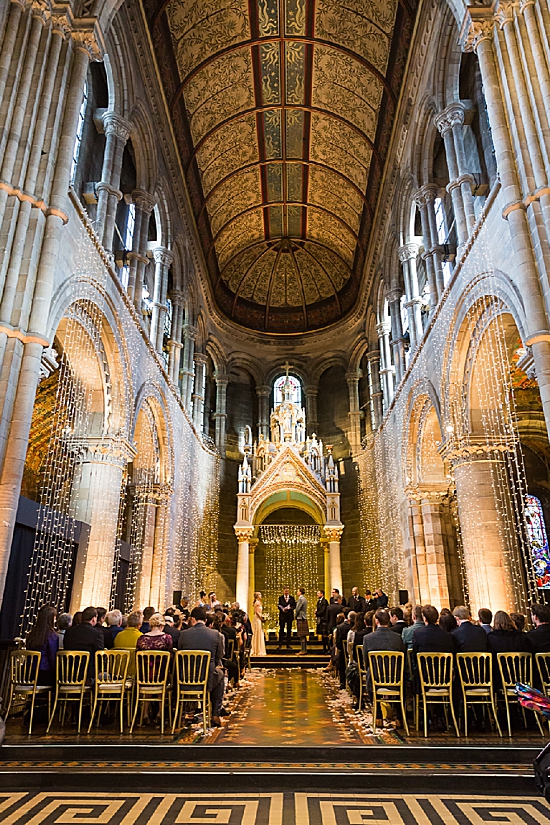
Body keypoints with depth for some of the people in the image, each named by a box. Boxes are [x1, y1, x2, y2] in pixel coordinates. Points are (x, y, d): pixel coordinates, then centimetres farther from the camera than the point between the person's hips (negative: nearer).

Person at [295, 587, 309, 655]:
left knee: (302, 636, -6)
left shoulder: (300, 599, -15)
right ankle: (305, 650, 17)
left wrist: (296, 616, -1)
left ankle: (303, 651, -4)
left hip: (300, 618, -9)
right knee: (304, 636, 12)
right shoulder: (304, 599, 13)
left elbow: (297, 609, -15)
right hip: (304, 618, 9)